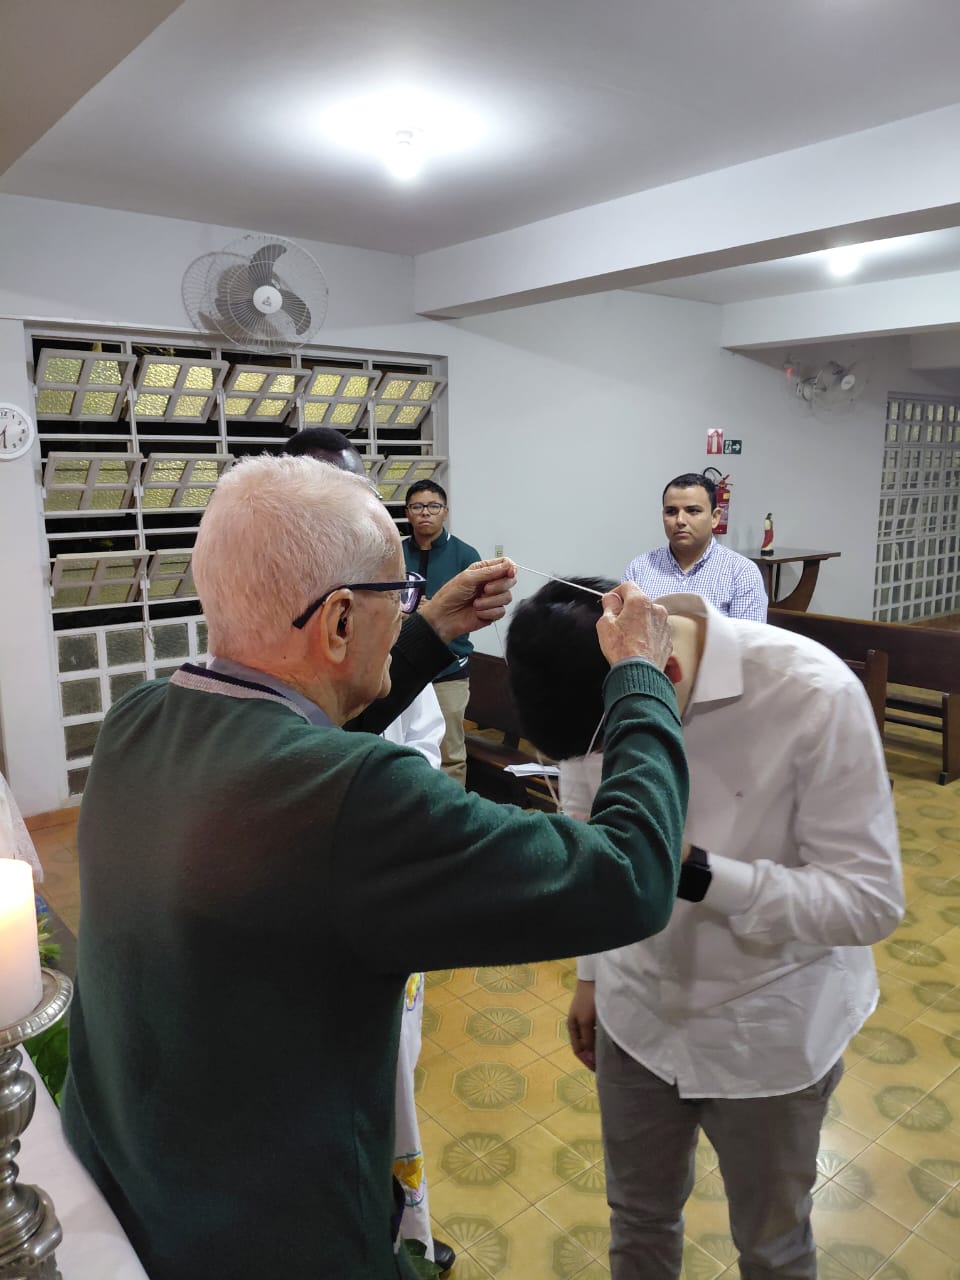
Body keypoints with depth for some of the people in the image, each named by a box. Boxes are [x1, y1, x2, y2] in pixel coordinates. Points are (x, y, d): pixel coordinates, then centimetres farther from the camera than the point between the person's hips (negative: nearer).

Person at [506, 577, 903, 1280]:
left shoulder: (813, 694, -27)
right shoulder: (592, 691, -14)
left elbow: (873, 900, -23)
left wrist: (691, 871, -35)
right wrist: (591, 973, 11)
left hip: (768, 1029, -3)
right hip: (636, 1010, 3)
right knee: (639, 1219, 25)